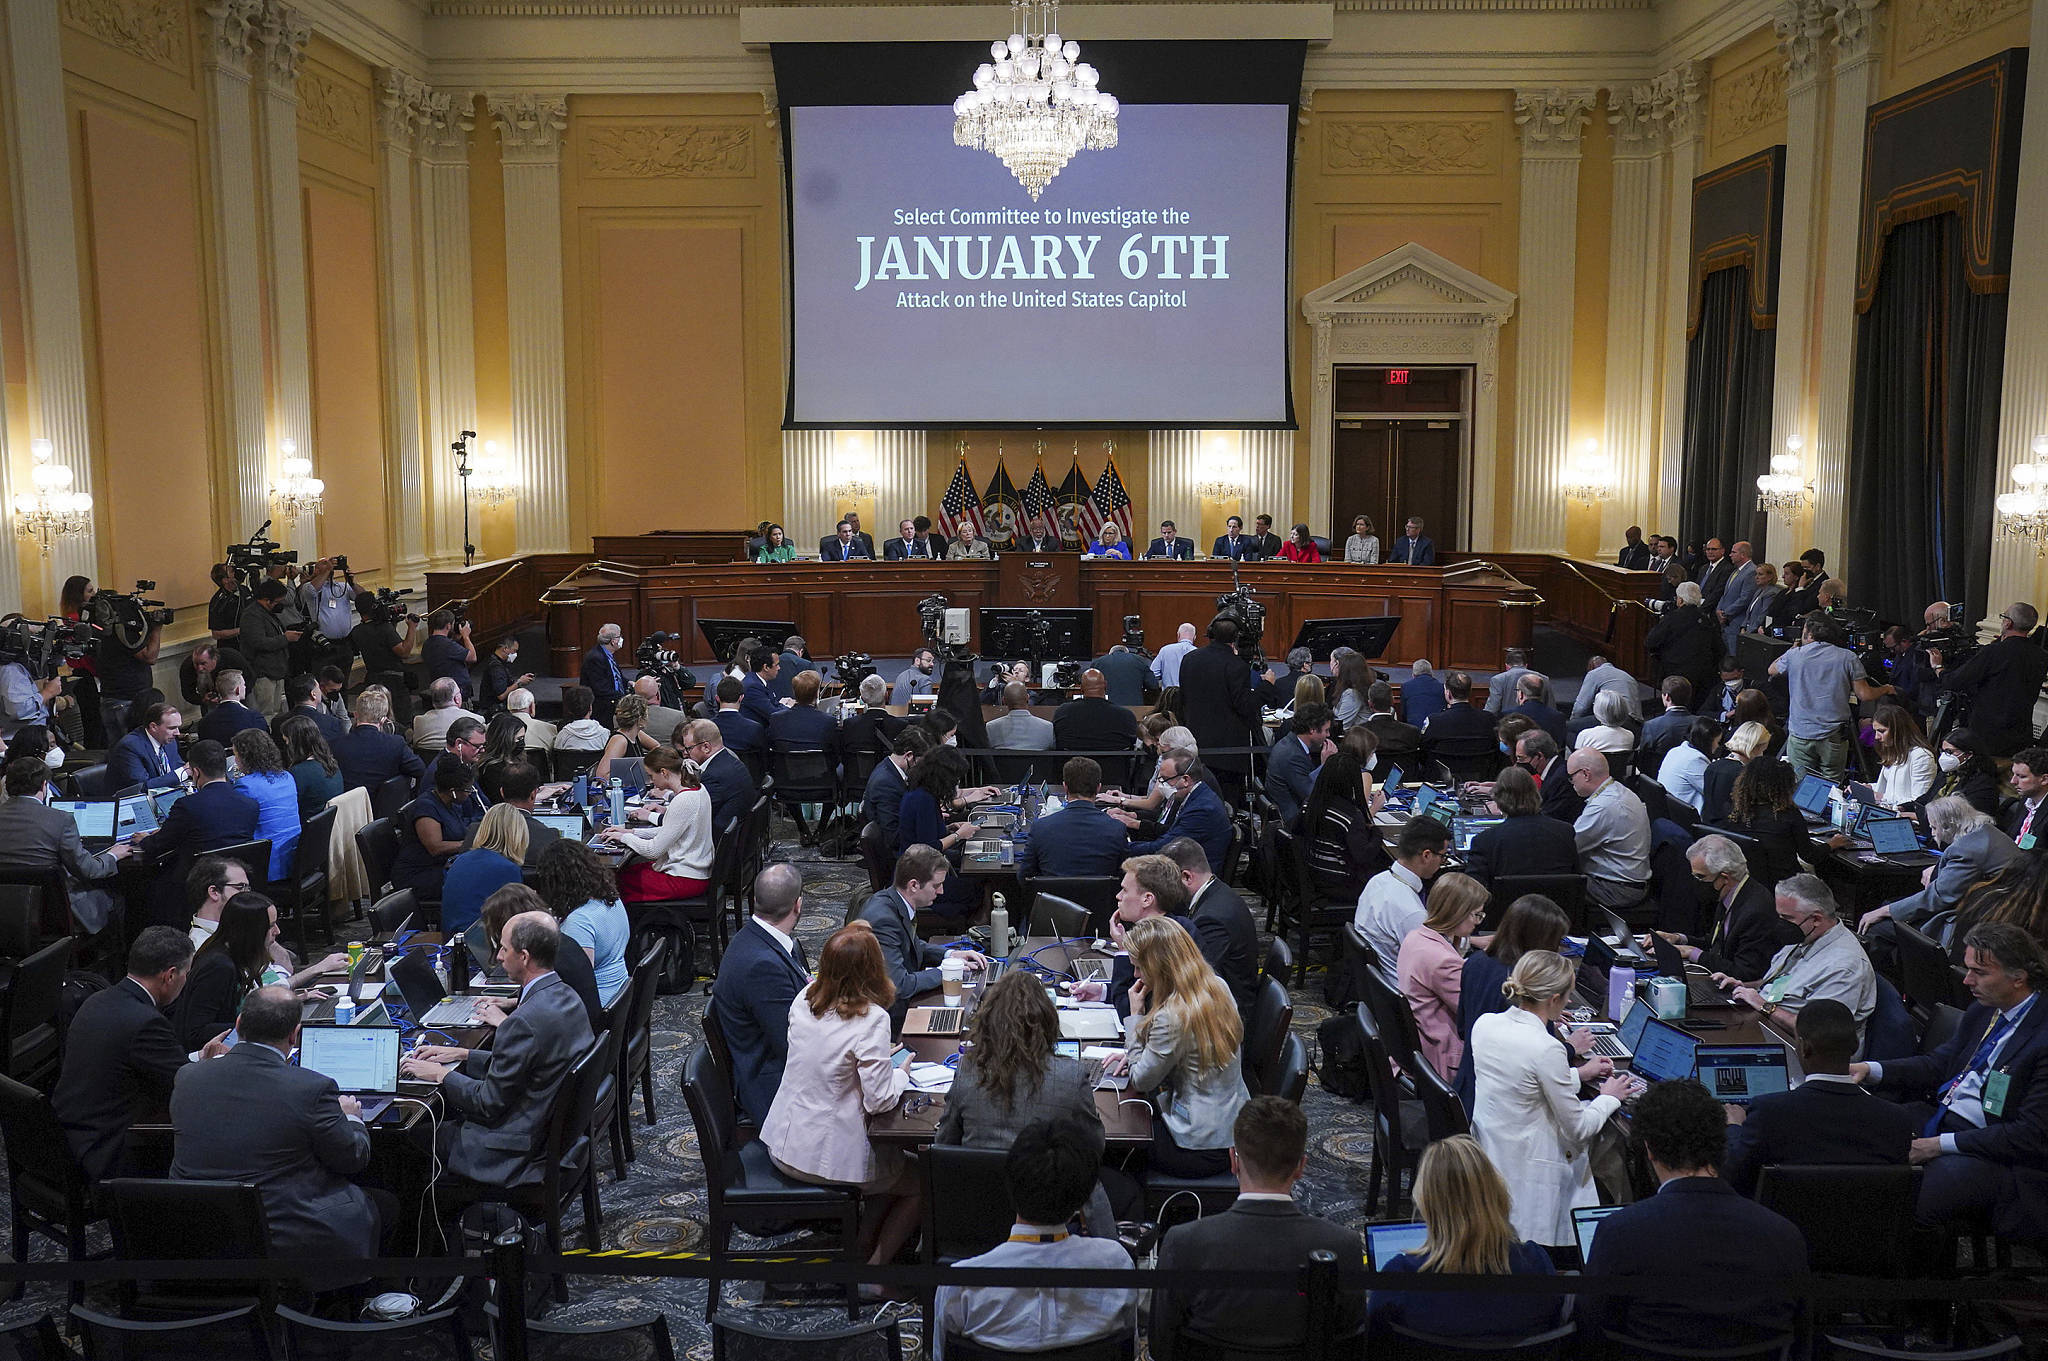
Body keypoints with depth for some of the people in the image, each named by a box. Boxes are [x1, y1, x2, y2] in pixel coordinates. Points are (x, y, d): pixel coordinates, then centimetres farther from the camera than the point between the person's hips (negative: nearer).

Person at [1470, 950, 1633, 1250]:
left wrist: (1578, 1074, 21)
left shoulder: (1483, 1024, -5)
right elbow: (1579, 1128, -14)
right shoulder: (1546, 1049, -26)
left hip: (1486, 1150, 7)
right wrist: (1609, 1098, 5)